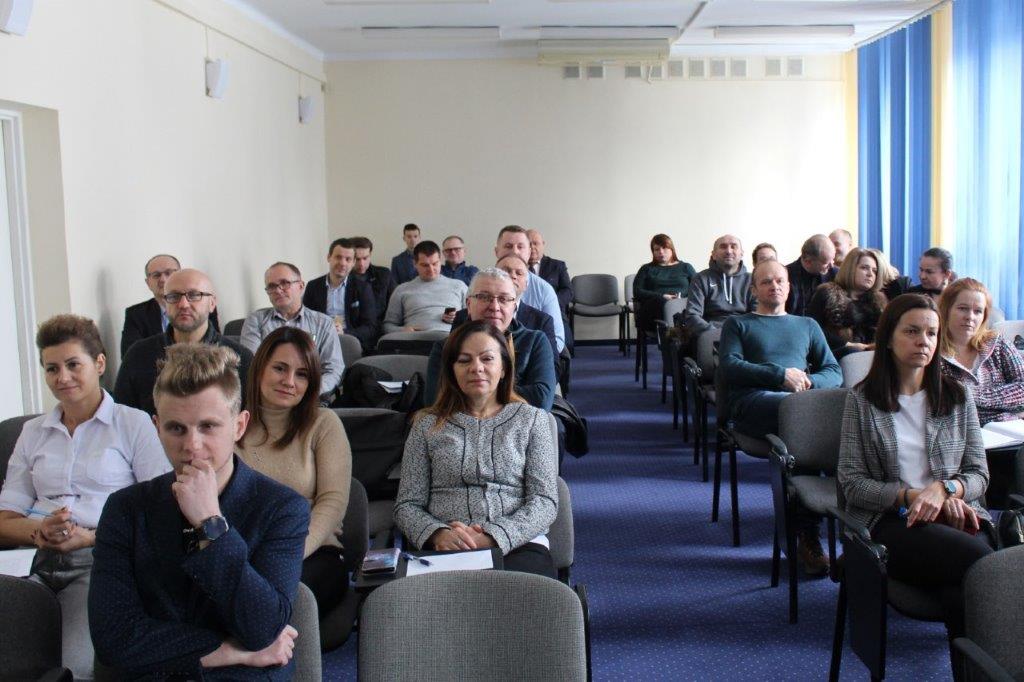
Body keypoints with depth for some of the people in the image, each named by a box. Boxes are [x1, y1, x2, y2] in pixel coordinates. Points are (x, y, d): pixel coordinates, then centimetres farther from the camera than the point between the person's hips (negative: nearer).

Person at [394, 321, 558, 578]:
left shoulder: (532, 419, 15)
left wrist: (493, 537, -14)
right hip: (445, 549, 0)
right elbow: (407, 505, 12)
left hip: (519, 545, 0)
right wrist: (438, 534, -12)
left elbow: (544, 501, 5)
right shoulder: (428, 425, 17)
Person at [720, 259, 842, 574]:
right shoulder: (737, 324, 24)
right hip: (752, 401, -3)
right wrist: (781, 375, -5)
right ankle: (808, 533, -35)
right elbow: (730, 366, 6)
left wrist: (809, 381, -1)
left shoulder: (807, 325, 33)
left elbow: (834, 371, 23)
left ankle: (807, 535, -34)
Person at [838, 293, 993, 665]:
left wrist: (943, 489, -10)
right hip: (889, 521, -2)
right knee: (982, 561, -33)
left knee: (964, 587, -35)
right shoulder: (862, 400, 6)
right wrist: (912, 497, -13)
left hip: (954, 515, 3)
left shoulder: (957, 397, 15)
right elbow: (851, 482, 2)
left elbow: (979, 473, 12)